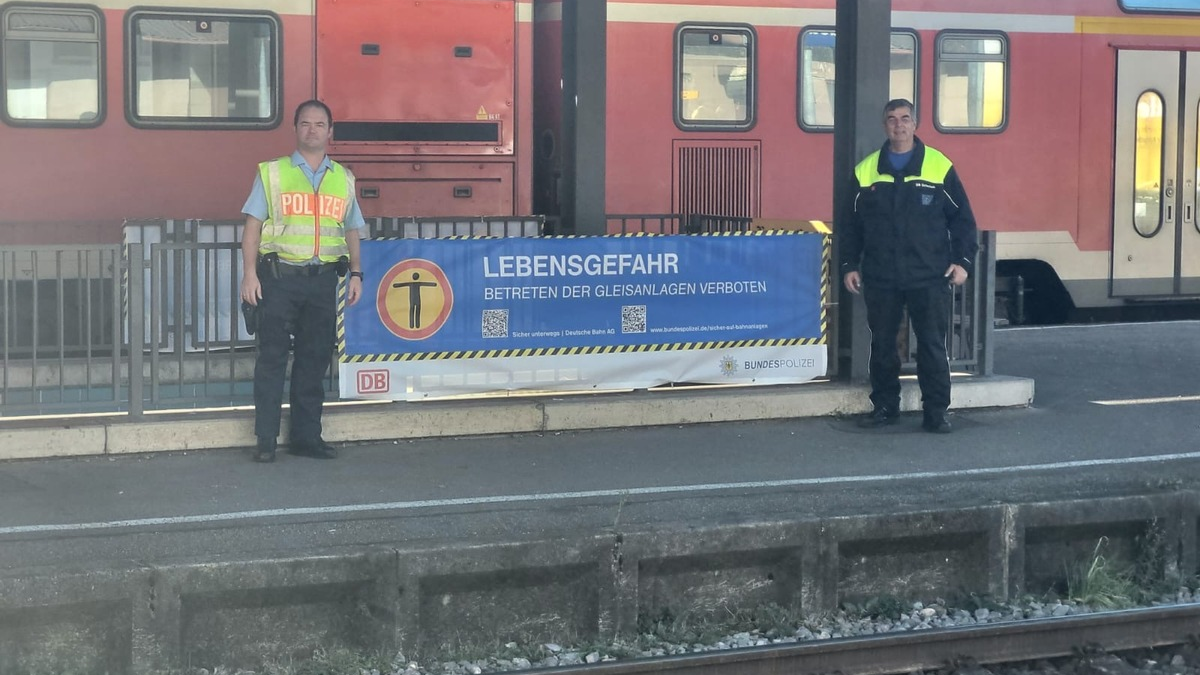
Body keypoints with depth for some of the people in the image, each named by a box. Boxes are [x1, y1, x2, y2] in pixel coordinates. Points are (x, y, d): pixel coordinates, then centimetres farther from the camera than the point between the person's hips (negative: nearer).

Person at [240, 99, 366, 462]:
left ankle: (306, 435, 14)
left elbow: (351, 230, 19)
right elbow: (253, 225, 1)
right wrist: (250, 273, -8)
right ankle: (265, 439, 1)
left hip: (322, 279, 3)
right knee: (272, 356, -3)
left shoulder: (343, 179, 14)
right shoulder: (272, 173, 4)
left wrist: (355, 273, 9)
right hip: (280, 276, -3)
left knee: (315, 357, 6)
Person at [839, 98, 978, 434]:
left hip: (929, 278, -2)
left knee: (932, 345, -1)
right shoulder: (865, 171, 7)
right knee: (882, 344, 8)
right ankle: (885, 406, 19)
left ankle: (936, 412, 5)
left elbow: (962, 218, 4)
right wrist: (849, 265, 7)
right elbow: (850, 224, 12)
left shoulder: (940, 167, 1)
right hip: (880, 280, 2)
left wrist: (962, 261, -2)